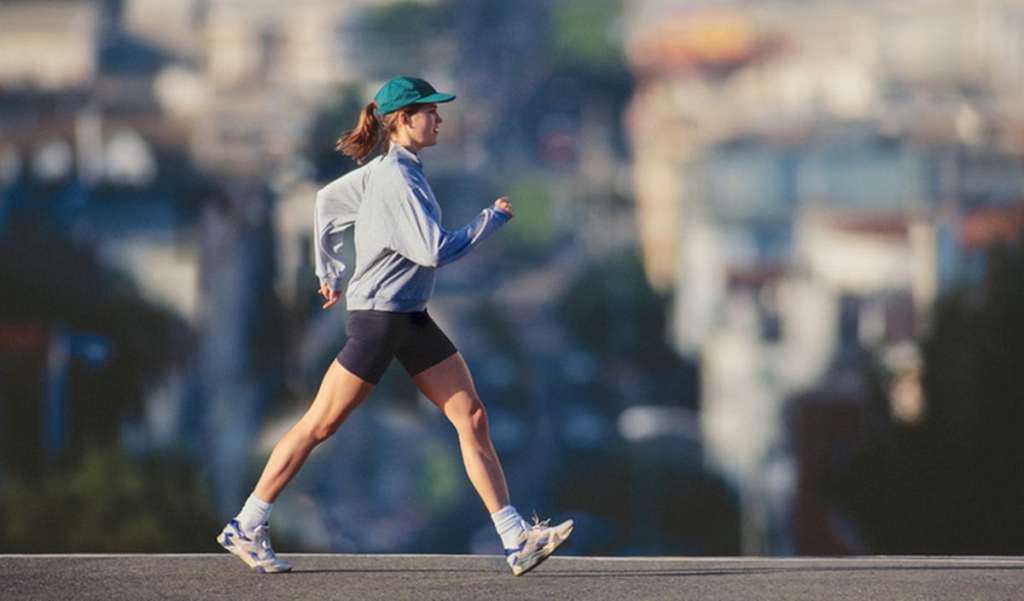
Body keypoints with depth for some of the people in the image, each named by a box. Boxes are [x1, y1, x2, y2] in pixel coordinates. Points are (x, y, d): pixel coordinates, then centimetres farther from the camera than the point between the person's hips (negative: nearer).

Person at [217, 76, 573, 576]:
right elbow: (434, 250, -24)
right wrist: (493, 218, -14)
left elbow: (326, 200, 22)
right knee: (319, 426, 0)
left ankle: (516, 539, -3)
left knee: (472, 418, 0)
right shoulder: (396, 180, -19)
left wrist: (328, 270, 28)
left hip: (412, 320, 10)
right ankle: (246, 527, 11)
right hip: (378, 317, -10)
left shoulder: (387, 171, 10)